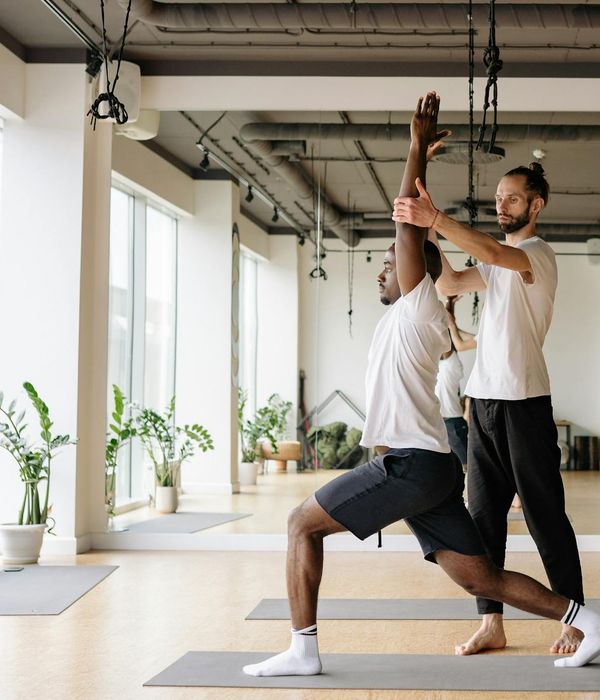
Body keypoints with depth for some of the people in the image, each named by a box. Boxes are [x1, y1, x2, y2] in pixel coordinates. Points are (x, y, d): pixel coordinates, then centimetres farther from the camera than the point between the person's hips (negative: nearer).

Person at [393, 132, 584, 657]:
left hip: (525, 402, -8)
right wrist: (428, 233, -3)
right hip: (484, 400, 8)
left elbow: (493, 253, -26)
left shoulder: (538, 252, -6)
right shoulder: (499, 263, 21)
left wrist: (436, 220, -37)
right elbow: (450, 284, 10)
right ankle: (492, 624, 10)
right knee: (484, 515, 5)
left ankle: (573, 621, 8)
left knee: (546, 515, -2)